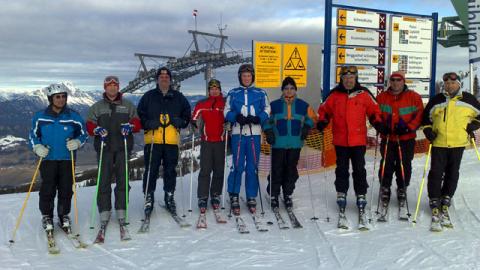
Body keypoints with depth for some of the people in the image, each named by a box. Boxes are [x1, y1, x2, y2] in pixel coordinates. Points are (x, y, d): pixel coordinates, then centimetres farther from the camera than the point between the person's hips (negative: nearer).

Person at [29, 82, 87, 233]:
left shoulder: (73, 117, 0)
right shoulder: (40, 117, 2)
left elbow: (83, 134, 9)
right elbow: (33, 135, 12)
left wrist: (77, 142, -11)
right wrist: (37, 147, -5)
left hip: (67, 159, 1)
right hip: (48, 159, 0)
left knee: (66, 189, 3)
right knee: (48, 190, -3)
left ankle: (64, 216, 21)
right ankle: (47, 217, 16)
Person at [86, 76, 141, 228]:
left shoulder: (128, 105, 15)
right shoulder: (97, 107, 15)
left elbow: (137, 122, 10)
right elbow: (89, 125, 9)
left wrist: (130, 126, -12)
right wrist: (96, 129, -13)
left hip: (123, 147, 0)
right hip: (104, 148, 0)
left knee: (122, 179, -1)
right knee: (104, 180, -5)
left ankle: (121, 210, 6)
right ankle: (104, 211, 1)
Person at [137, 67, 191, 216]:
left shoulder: (178, 97, 13)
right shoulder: (148, 96, 9)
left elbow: (187, 113, 18)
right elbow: (139, 114, 8)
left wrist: (181, 122, -1)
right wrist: (147, 123, -10)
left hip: (172, 141, 2)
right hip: (152, 140, -1)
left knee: (170, 170, 7)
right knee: (151, 170, -1)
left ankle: (169, 197, 19)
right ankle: (149, 198, 10)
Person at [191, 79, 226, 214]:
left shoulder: (225, 104, 8)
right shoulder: (201, 104, 9)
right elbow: (194, 119, 11)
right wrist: (197, 124, -9)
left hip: (221, 141, 1)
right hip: (206, 141, -1)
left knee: (219, 170, 6)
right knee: (205, 170, -6)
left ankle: (215, 196, 17)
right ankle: (202, 198, -2)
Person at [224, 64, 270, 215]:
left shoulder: (260, 93, 12)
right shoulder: (233, 93, 11)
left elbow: (267, 110, 8)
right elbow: (227, 112, 7)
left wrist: (257, 119, -11)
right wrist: (237, 117, -13)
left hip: (254, 134, 1)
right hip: (238, 133, -1)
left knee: (252, 167, 3)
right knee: (237, 166, -5)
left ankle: (251, 197, 12)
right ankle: (234, 196, 5)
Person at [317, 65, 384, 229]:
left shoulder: (364, 94, 1)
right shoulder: (334, 95, 3)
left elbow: (374, 110, 9)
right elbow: (324, 110, 12)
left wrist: (377, 123, -7)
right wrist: (322, 122, -5)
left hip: (359, 140, -1)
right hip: (340, 141, 1)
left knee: (359, 170, 3)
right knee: (342, 170, 7)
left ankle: (361, 200, 10)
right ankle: (341, 197, 17)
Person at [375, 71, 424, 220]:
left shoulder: (414, 97, -1)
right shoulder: (382, 97, 4)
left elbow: (419, 115, -2)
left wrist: (408, 127, -14)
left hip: (407, 139, -1)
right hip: (387, 138, 1)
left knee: (404, 167, 4)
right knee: (386, 167, -1)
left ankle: (402, 193, 21)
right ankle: (385, 193, 11)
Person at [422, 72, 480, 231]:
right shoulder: (436, 100, 5)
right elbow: (426, 116, 15)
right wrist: (428, 130, 1)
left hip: (458, 143, 1)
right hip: (439, 144, 0)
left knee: (452, 174, 7)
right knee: (436, 173, -5)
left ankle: (445, 203, 20)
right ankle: (435, 205, 2)